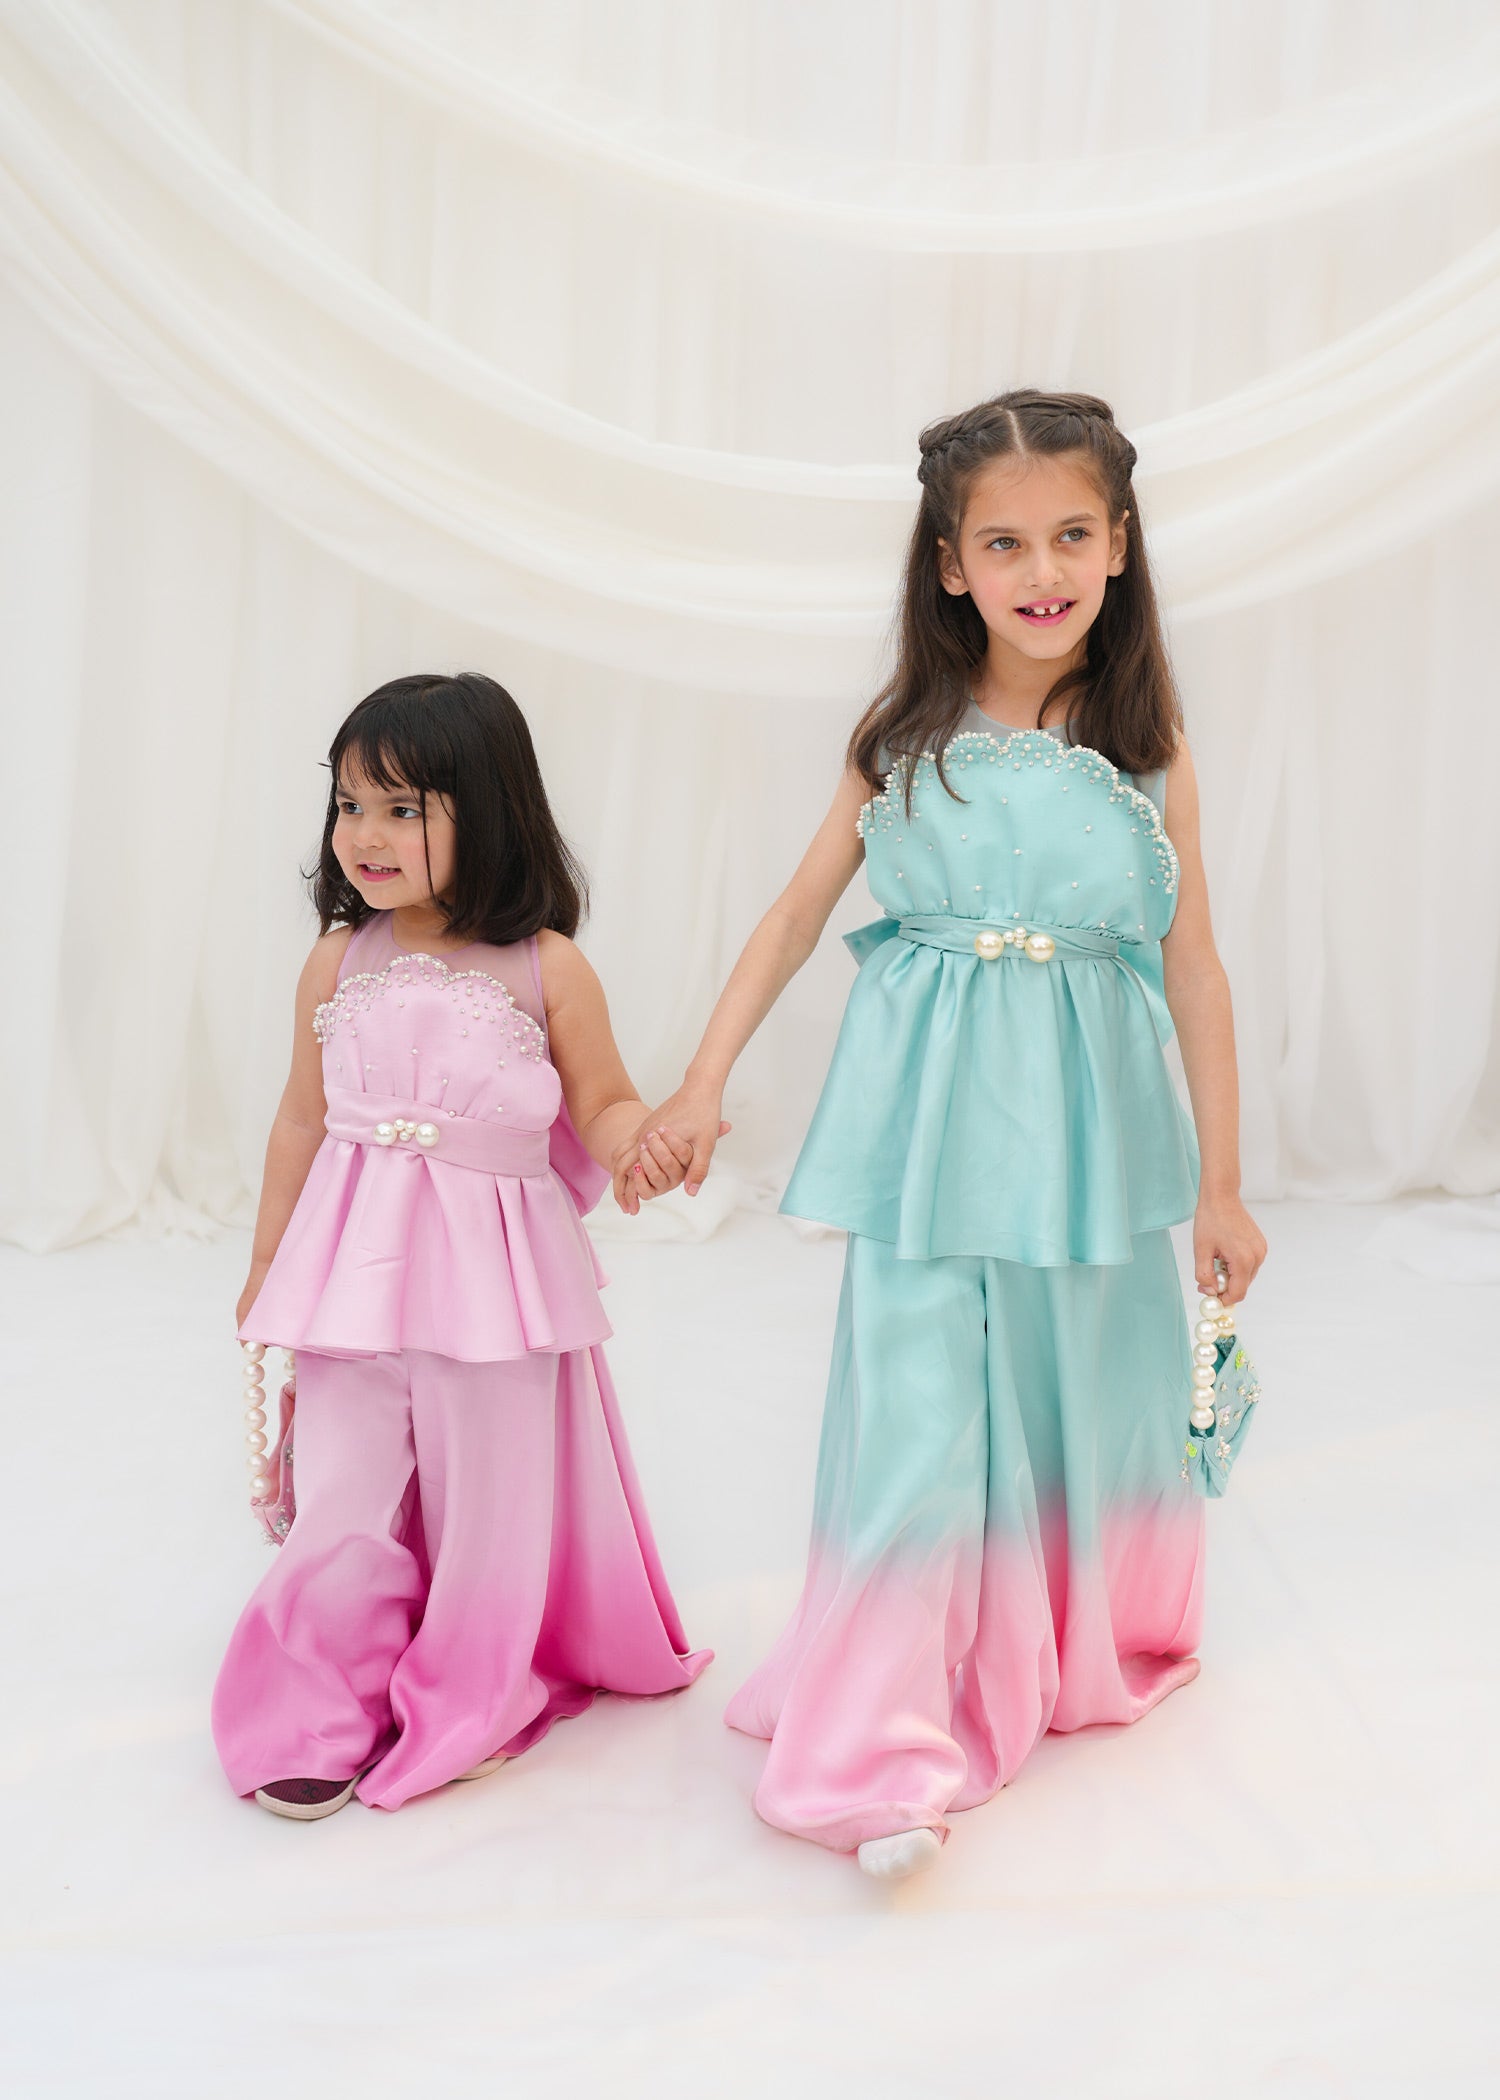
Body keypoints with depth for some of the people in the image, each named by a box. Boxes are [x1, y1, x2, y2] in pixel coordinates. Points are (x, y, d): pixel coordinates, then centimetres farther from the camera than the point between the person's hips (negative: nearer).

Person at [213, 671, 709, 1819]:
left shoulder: (547, 968, -6)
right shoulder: (338, 963, 2)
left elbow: (602, 1106, 2)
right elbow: (304, 1120, 11)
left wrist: (643, 1137, -22)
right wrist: (267, 1265, 17)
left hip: (497, 1267, -1)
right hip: (356, 1269, 2)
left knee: (490, 1491, 9)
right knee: (346, 1494, 5)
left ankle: (466, 1700, 30)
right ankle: (325, 1712, 22)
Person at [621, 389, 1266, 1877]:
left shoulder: (1147, 746, -1)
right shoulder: (907, 738, -1)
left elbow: (1192, 965, 2)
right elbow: (801, 908, 6)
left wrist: (1220, 1183, 3)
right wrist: (702, 1083, 1)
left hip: (1088, 1128, 1)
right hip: (933, 1135, -1)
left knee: (1086, 1393, 15)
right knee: (917, 1410, -3)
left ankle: (1083, 1654, 41)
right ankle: (885, 1750, 5)